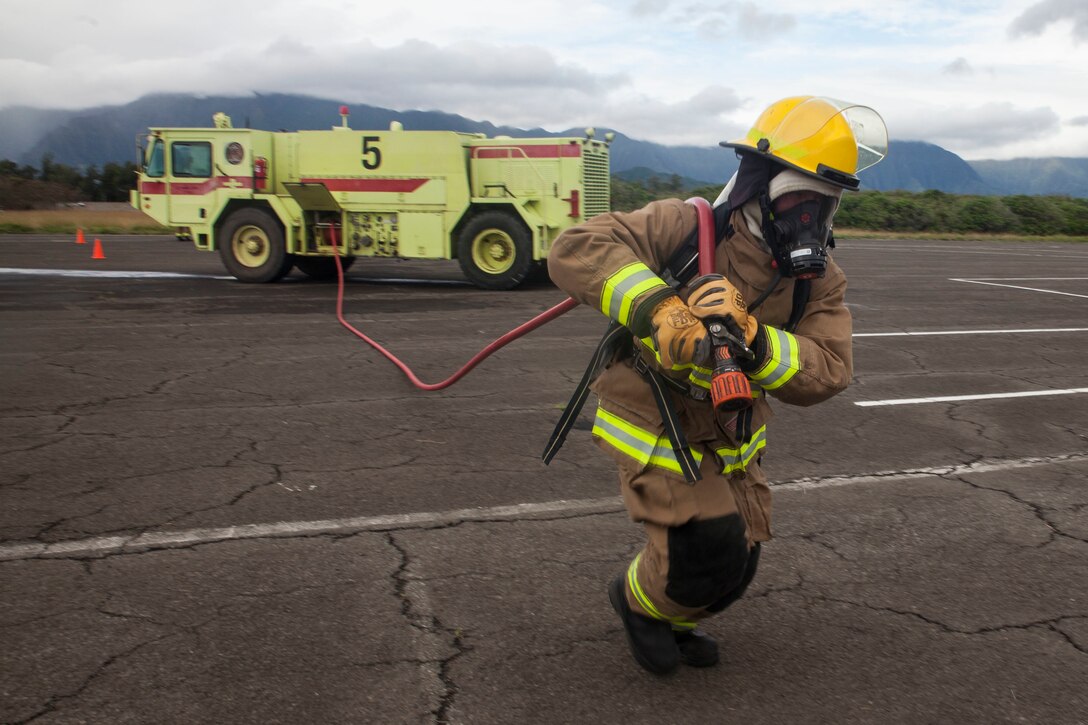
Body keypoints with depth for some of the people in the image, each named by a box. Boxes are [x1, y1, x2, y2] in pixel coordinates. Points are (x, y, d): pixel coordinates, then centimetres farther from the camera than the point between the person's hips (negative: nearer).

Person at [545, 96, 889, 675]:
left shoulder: (819, 280, -8)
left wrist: (750, 335, -39)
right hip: (653, 426, -6)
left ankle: (672, 622, 50)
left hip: (733, 438, 6)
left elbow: (827, 372, -21)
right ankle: (637, 599, 22)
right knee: (709, 549, -14)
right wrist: (658, 307, -48)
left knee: (737, 566, 16)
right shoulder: (687, 230, -24)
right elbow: (576, 249, -34)